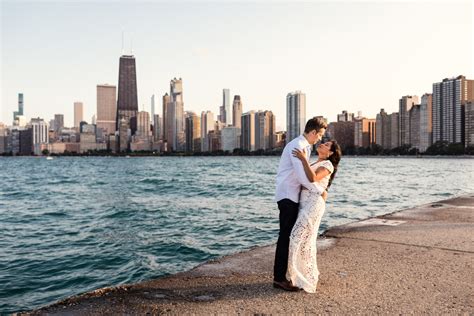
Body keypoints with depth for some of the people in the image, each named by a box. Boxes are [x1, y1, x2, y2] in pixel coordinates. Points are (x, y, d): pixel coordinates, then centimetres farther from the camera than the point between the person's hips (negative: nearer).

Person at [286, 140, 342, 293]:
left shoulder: (328, 164, -3)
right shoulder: (314, 164, 24)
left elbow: (313, 178, -21)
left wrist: (304, 159, -18)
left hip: (313, 204, -9)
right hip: (304, 203, 9)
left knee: (298, 238, -9)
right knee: (305, 240, 12)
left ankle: (305, 279, 2)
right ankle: (308, 275, 25)